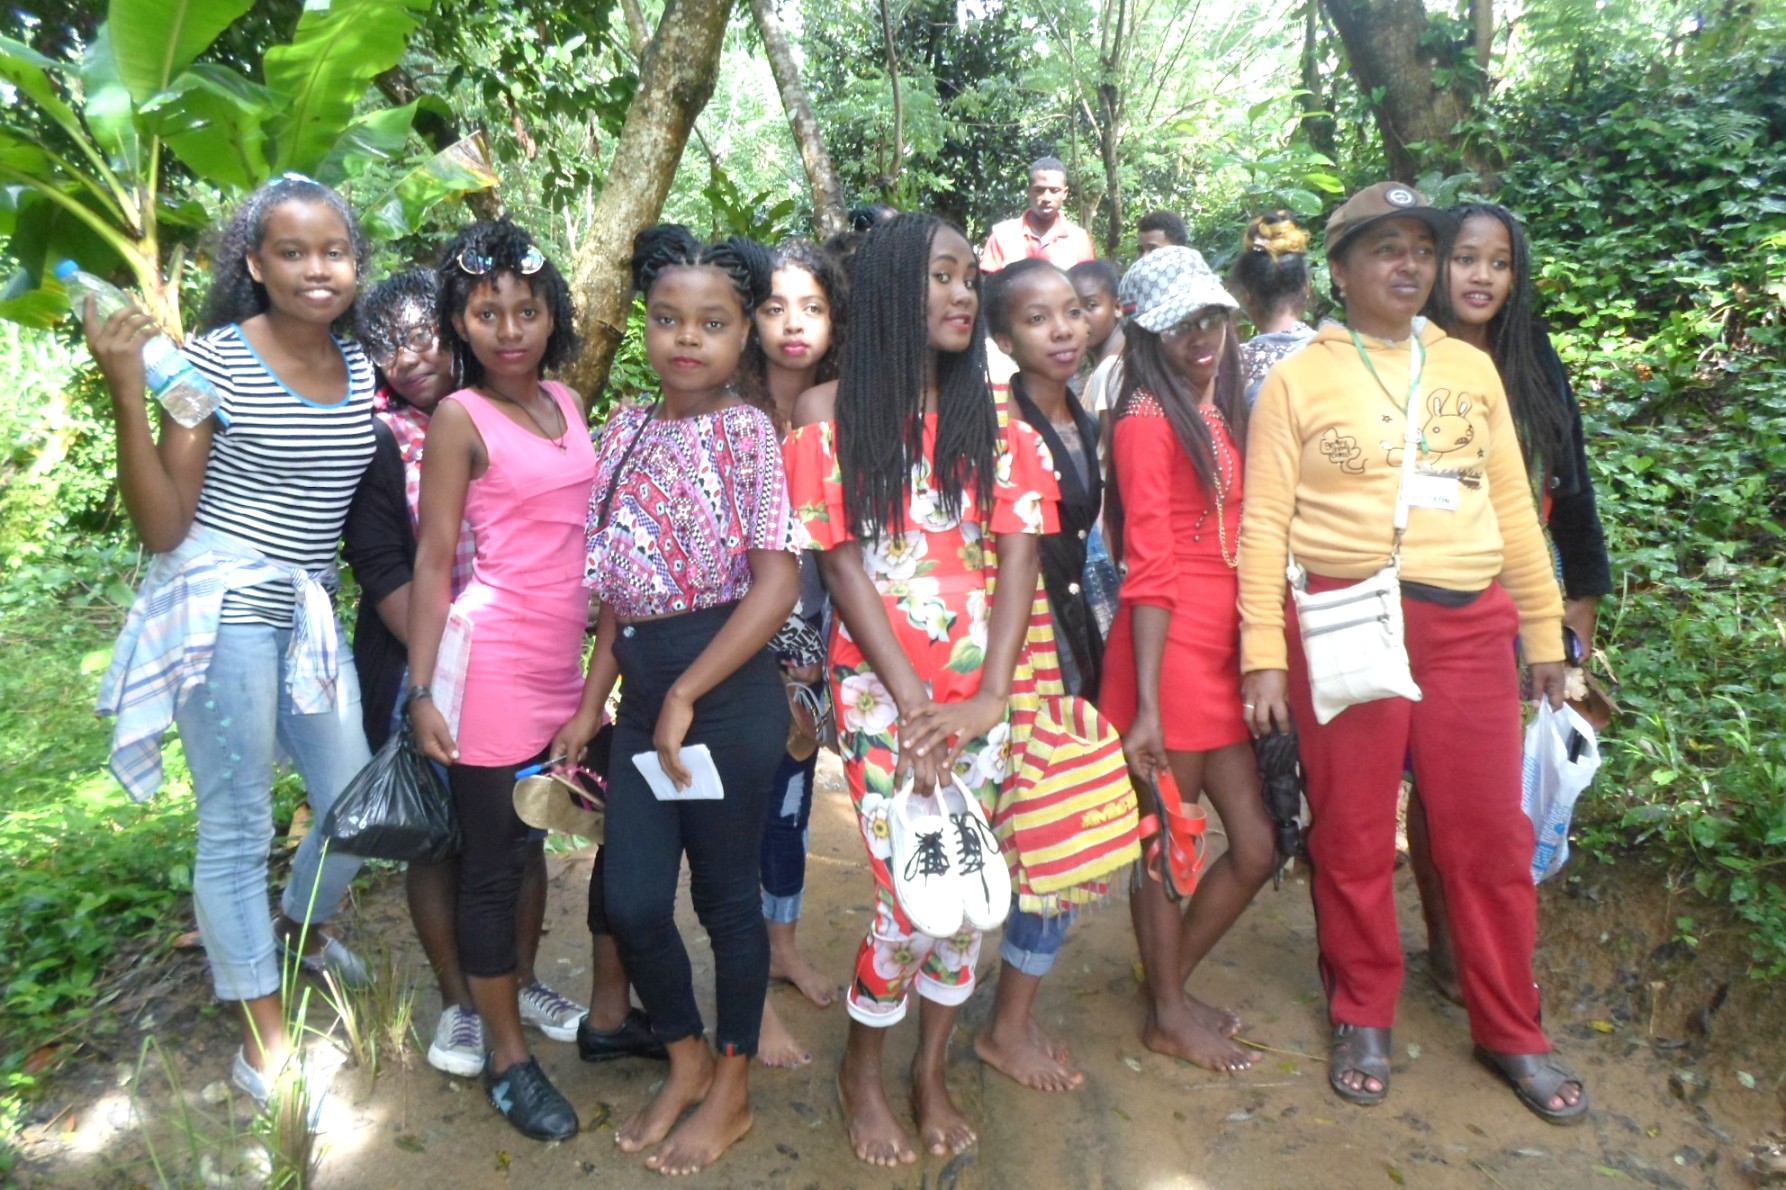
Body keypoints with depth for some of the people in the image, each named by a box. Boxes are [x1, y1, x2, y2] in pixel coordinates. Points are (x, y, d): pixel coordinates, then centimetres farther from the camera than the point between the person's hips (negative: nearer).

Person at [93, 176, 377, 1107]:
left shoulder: (361, 369, 7)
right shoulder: (215, 358, -9)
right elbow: (162, 527, -11)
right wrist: (126, 395, -20)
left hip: (309, 611, 6)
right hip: (222, 607, -6)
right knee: (237, 824, 3)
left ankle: (300, 929, 43)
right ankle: (262, 1028, 20)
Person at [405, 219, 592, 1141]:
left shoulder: (565, 401, 10)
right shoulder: (461, 418, -8)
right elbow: (432, 562, -8)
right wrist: (423, 692, -11)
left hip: (570, 662, 6)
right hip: (496, 665, -5)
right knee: (494, 864, 7)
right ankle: (507, 1056, 22)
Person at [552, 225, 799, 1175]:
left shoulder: (744, 429, -8)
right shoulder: (628, 429, 10)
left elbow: (777, 584, -15)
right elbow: (619, 587, 13)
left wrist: (684, 695, -15)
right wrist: (591, 704, 10)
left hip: (727, 689, -6)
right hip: (644, 689, 6)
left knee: (725, 892, 8)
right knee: (628, 898, 6)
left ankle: (730, 1090, 30)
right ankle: (685, 1059, 33)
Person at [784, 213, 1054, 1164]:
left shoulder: (993, 423, 6)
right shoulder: (833, 418, -1)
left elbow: (1017, 558, 0)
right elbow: (842, 566, -6)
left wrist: (988, 696, -12)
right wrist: (915, 706, -12)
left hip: (979, 690, 3)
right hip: (879, 687, -3)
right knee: (913, 896, -5)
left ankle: (931, 1074, 30)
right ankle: (860, 1070, 23)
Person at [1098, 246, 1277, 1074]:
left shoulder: (1223, 413, 14)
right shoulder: (1149, 421, -11)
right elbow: (1148, 571, -16)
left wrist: (1259, 661, 11)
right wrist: (1145, 705, -17)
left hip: (1222, 654, 8)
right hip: (1169, 655, -8)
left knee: (1256, 845, 14)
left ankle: (1169, 983, 34)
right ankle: (1169, 1015, 28)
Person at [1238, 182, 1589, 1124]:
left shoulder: (1470, 368, 13)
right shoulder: (1297, 380, 2)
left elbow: (1512, 506, 14)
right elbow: (1264, 524, -3)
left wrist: (1544, 631, 12)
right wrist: (1264, 656, -9)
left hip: (1468, 628, 3)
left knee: (1490, 836, 7)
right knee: (1353, 838, 8)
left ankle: (1510, 1033, 26)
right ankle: (1363, 1020, 27)